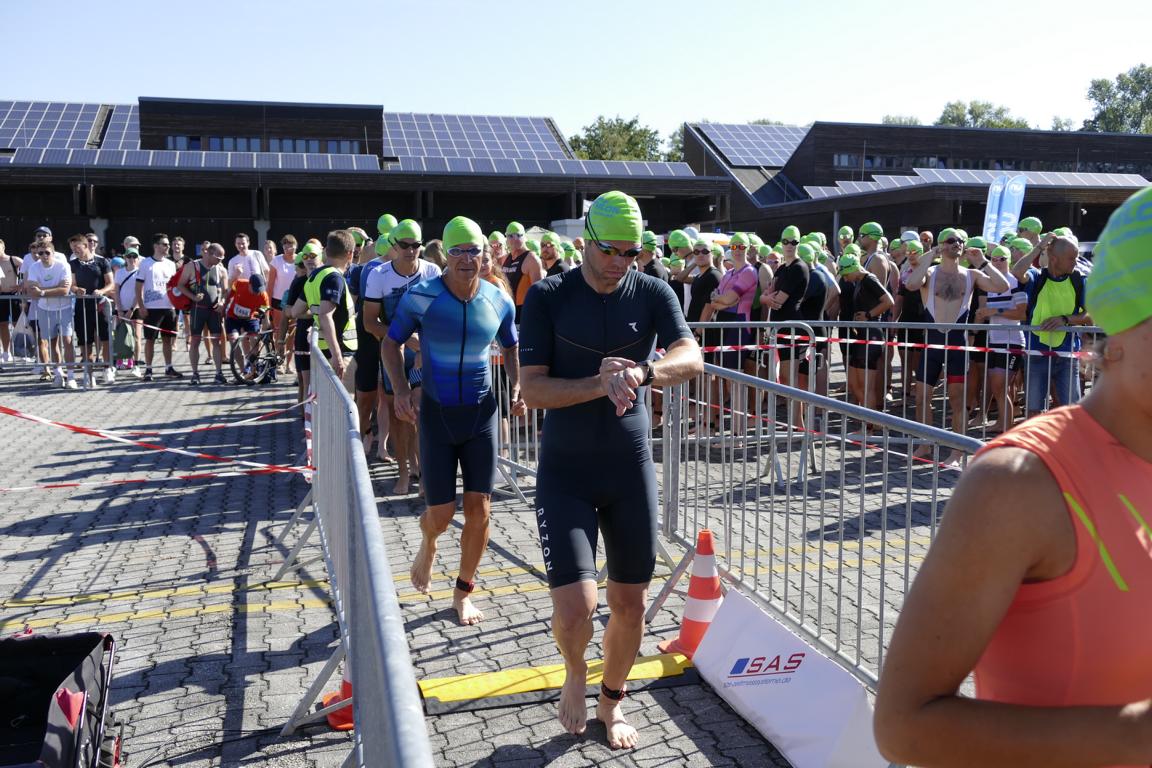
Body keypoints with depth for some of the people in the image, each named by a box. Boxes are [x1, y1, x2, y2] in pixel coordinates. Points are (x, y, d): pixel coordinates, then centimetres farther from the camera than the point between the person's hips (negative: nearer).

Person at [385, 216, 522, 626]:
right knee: (441, 514, 0)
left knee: (479, 510, -1)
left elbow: (510, 347, 14)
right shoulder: (420, 296, -12)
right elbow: (391, 343, 1)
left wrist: (517, 387, -2)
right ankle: (427, 545, 39)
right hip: (437, 412, -2)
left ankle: (463, 592, 20)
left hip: (482, 412, 2)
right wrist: (400, 390, -13)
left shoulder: (499, 301, -4)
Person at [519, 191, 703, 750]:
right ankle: (575, 672, 24)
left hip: (631, 467, 3)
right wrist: (602, 384, -26)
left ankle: (612, 702, 37)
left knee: (630, 603, 10)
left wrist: (641, 373, -36)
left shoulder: (653, 294, -1)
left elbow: (692, 359, -16)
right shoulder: (548, 297, -6)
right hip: (566, 470, -2)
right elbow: (533, 390, -12)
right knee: (576, 607, -12)